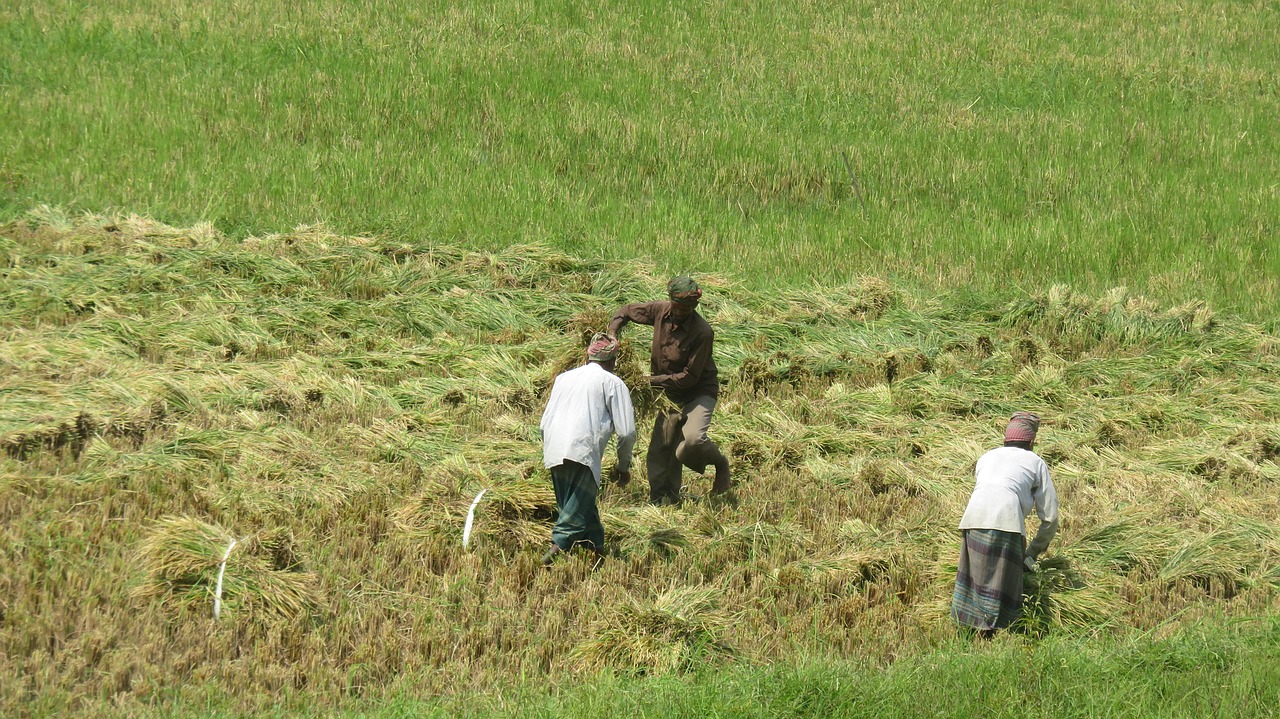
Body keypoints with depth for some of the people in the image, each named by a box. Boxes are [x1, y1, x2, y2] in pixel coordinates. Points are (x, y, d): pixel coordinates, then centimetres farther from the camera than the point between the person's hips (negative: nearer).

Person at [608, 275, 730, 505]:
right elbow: (625, 312, 10)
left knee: (692, 438, -29)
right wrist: (612, 334, -8)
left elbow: (690, 377, -22)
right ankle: (663, 500, 13)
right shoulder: (660, 311, -8)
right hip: (671, 395, 6)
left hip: (700, 393, -6)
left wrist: (653, 380, -23)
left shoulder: (702, 333, -25)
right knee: (661, 449, 1)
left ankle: (720, 463, 2)